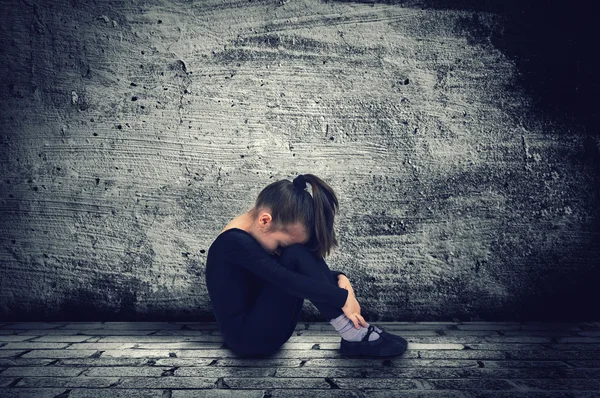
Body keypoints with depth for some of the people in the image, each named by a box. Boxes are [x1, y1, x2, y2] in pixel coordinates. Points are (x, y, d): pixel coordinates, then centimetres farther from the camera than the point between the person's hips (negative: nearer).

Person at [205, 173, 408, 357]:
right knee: (294, 256, -24)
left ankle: (354, 329, -13)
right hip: (249, 337, -9)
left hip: (261, 319, 9)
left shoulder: (256, 233, 4)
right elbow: (287, 280, -30)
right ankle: (355, 335, -20)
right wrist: (343, 297, -25)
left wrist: (338, 278, -10)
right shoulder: (235, 241, -23)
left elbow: (300, 271, 9)